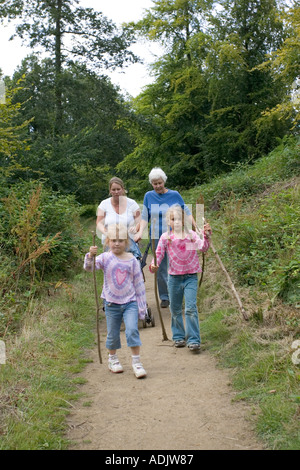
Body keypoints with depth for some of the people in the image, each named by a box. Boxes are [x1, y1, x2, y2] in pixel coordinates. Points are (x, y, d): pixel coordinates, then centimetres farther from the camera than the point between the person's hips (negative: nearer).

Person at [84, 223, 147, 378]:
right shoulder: (106, 258, -6)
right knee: (112, 335, 12)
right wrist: (90, 256, -43)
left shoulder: (132, 260, -3)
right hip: (112, 303, 0)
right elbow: (89, 267, -21)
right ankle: (112, 359, 35)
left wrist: (142, 307, 2)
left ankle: (136, 362, -2)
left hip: (130, 302, 0)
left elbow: (139, 284, 1)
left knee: (132, 330, -14)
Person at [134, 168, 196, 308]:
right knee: (160, 269, 7)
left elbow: (186, 212, 5)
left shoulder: (174, 195, -1)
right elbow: (145, 217, 7)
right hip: (156, 238, 2)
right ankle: (164, 297, 18)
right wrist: (140, 232, -7)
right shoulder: (149, 196, 4)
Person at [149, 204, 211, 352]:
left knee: (191, 308, -9)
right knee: (175, 309, 13)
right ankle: (179, 337, 29)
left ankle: (194, 340, -2)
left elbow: (203, 247, -13)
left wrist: (206, 236, -31)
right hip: (174, 277, 2)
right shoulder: (166, 237, 1)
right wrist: (154, 265, -22)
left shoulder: (191, 235, 0)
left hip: (191, 277, -2)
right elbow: (159, 253, -3)